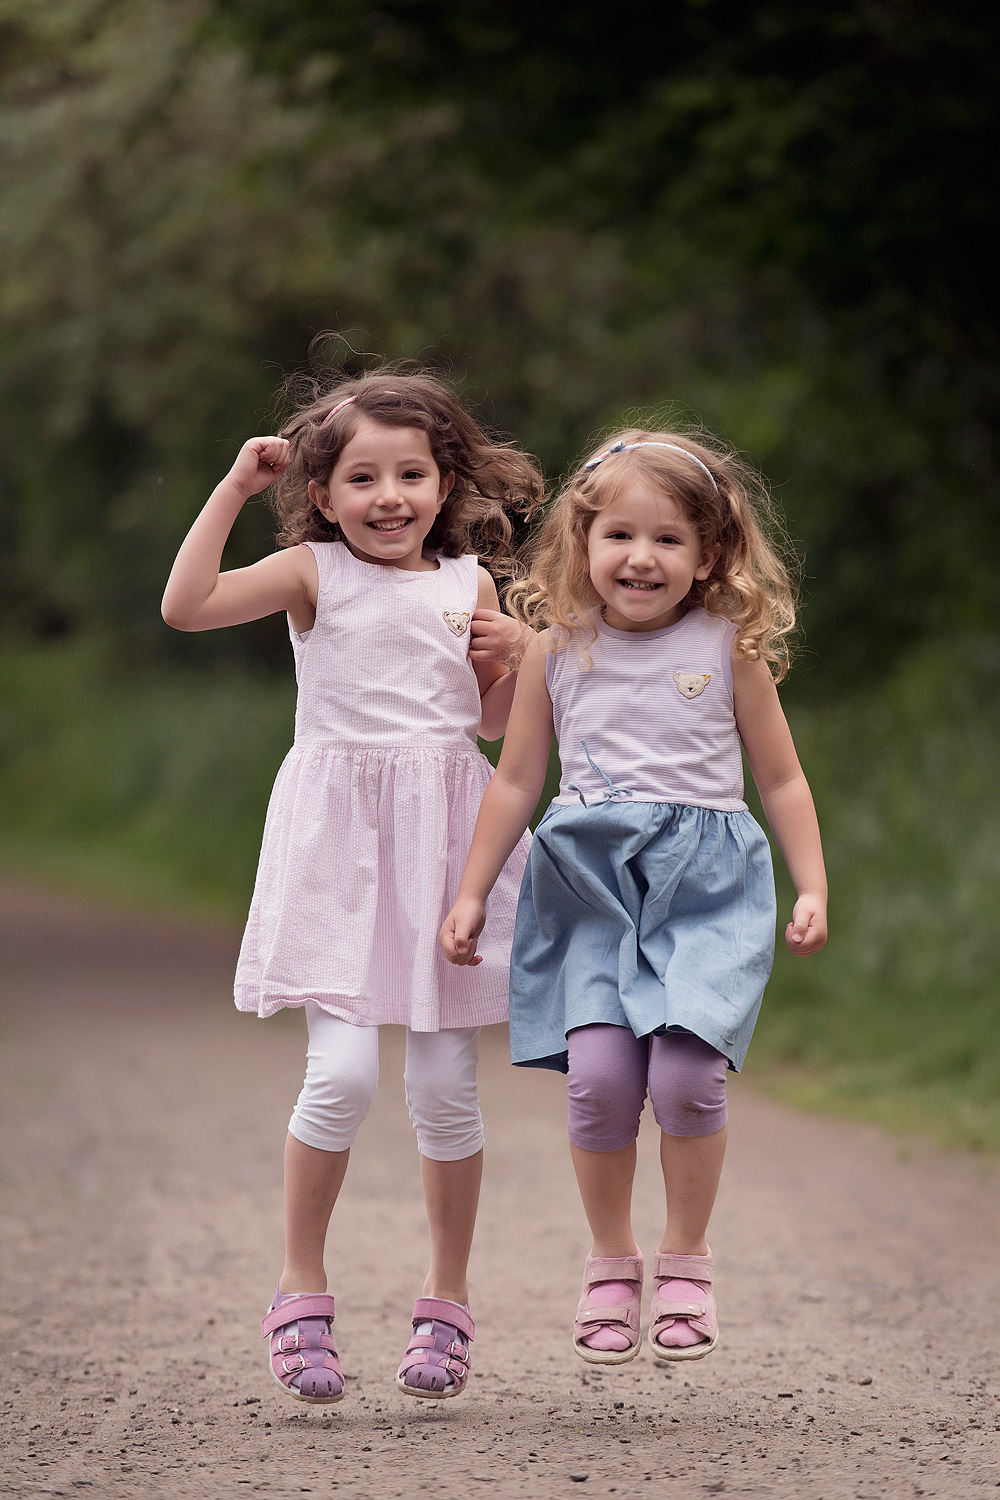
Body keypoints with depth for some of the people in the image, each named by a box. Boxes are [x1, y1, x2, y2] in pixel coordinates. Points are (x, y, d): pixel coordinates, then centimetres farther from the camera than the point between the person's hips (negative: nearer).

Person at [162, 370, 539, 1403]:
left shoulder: (468, 585, 8)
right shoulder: (313, 574, 0)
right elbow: (186, 606, -14)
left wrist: (513, 655, -3)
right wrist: (233, 489, -11)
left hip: (445, 835, 3)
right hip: (341, 840, -3)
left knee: (446, 1085, 2)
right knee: (343, 1073, -13)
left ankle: (446, 1301, 18)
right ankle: (300, 1294, 4)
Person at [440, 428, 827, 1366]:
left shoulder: (730, 647, 4)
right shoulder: (558, 650, 7)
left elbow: (781, 780, 11)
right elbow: (516, 781, 14)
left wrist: (812, 890, 4)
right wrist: (471, 893, 12)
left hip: (705, 882, -1)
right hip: (592, 883, 1)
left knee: (684, 1073, -18)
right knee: (598, 1073, -15)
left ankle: (684, 1262, 4)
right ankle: (610, 1263, 6)